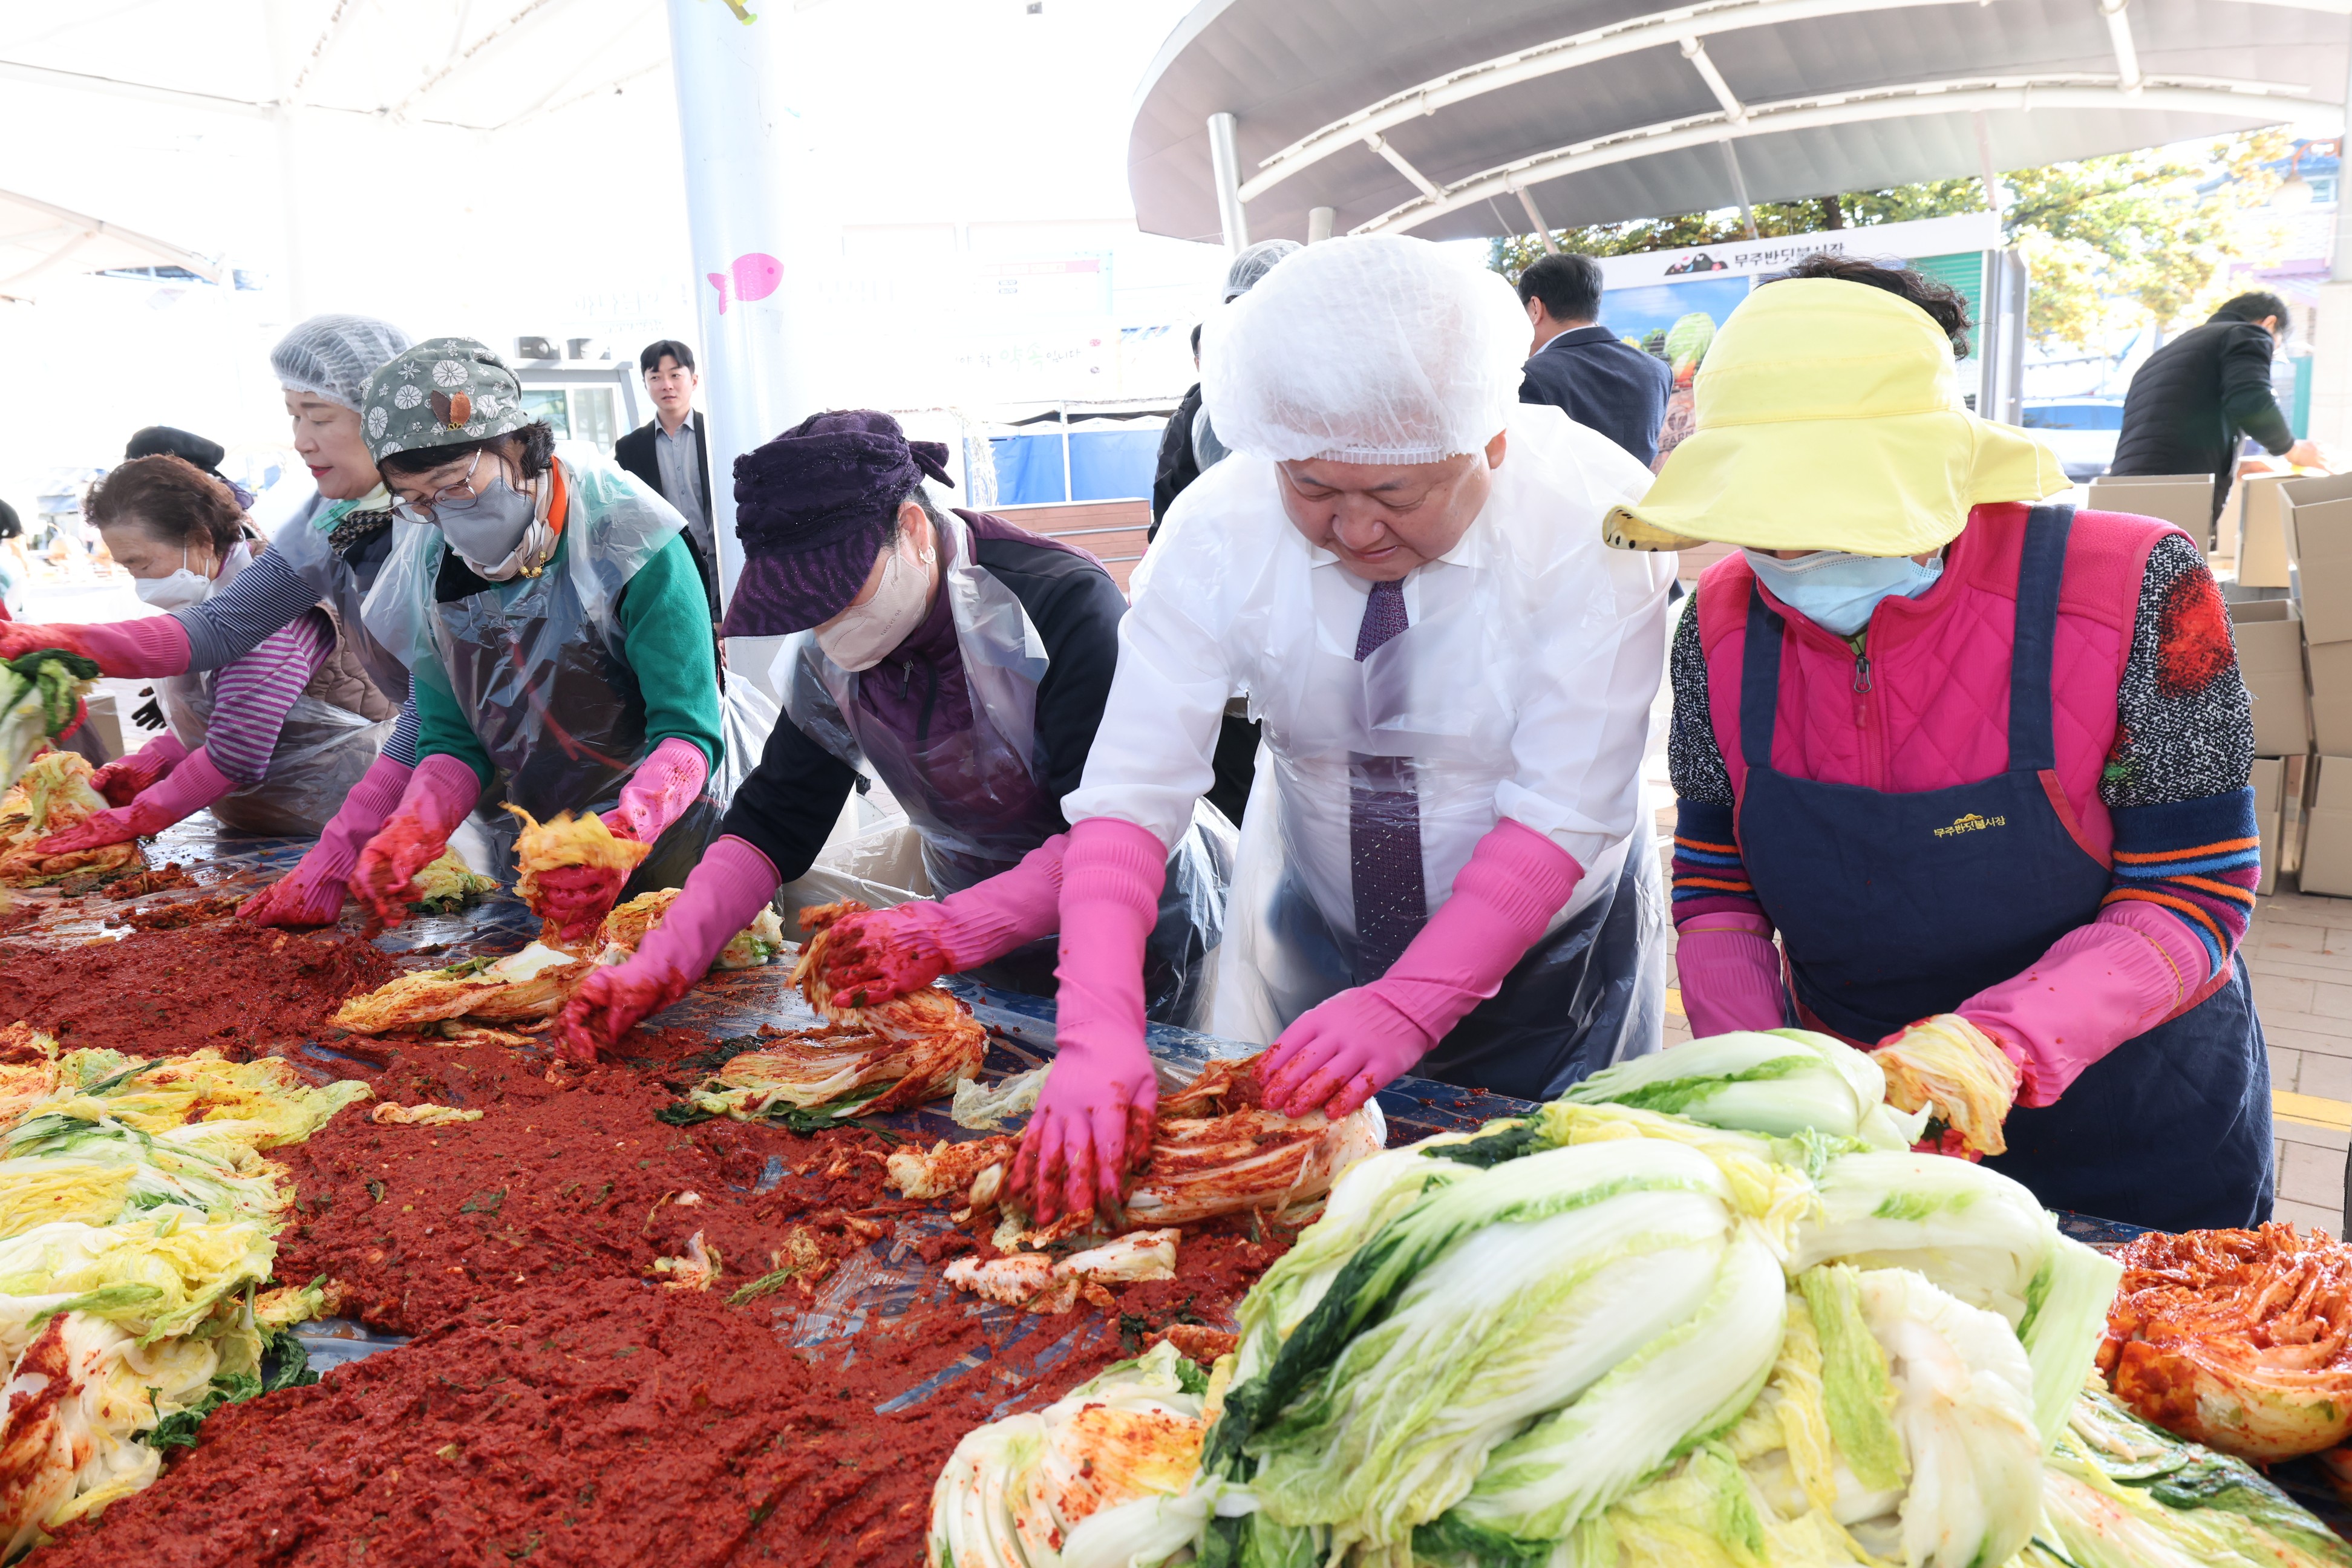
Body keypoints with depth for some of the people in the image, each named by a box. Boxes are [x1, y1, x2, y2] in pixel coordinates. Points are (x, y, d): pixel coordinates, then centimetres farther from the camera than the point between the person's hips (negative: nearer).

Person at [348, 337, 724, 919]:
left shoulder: (627, 539, -17)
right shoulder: (428, 567, 0)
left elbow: (687, 731, -21)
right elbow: (452, 741, 3)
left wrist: (625, 830, -39)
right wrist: (415, 827, -18)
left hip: (658, 845, -4)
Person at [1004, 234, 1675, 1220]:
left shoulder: (1592, 514, -25)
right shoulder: (1219, 529, -20)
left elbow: (1565, 810, -26)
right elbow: (1131, 789, -24)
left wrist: (1408, 1006, -34)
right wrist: (1099, 1035, -36)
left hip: (1545, 947, -1)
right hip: (1313, 943, 2)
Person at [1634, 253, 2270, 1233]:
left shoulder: (2132, 591, -22)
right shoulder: (1725, 623, -12)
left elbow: (2193, 895, -18)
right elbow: (1715, 889, -5)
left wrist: (1998, 1042, -34)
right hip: (1846, 1108, 3)